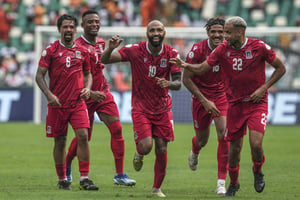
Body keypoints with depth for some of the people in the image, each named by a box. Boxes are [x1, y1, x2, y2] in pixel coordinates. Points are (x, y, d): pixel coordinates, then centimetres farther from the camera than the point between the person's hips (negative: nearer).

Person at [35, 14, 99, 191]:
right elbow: (39, 75, -3)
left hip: (78, 102, 2)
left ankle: (84, 178, -9)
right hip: (57, 103, -2)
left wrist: (87, 88, 0)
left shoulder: (82, 52, 9)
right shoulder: (51, 50, -1)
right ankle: (62, 179, 18)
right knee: (60, 141, 4)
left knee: (83, 136, -13)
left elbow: (87, 73, 21)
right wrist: (48, 94, -16)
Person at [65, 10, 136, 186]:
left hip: (103, 93, 6)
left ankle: (120, 175, -4)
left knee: (117, 129, -7)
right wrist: (90, 93, -27)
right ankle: (66, 168, 30)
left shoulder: (101, 43, 8)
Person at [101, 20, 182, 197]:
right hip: (141, 108, -2)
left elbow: (178, 82, -4)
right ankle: (139, 154, 22)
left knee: (162, 149, 0)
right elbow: (105, 60, -11)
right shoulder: (135, 50, -11)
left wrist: (169, 84, -28)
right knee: (146, 146, -17)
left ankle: (157, 188, 17)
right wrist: (110, 49, -34)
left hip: (163, 108, 2)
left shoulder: (172, 54, -5)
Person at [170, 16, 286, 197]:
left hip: (257, 102, -2)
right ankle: (234, 183, 25)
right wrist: (186, 65, -24)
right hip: (235, 104, 3)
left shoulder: (259, 47, -10)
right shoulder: (223, 49, -3)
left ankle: (258, 171, 14)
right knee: (234, 147, 3)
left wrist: (263, 88, -10)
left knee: (256, 144, -17)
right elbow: (202, 68, -3)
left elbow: (281, 68, 0)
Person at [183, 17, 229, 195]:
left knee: (224, 136, -17)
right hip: (201, 97, -1)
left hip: (222, 97, 1)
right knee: (202, 140, 12)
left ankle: (222, 182, -12)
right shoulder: (198, 50, -17)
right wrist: (204, 101, -17)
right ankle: (195, 152, 53)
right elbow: (186, 79, -13)